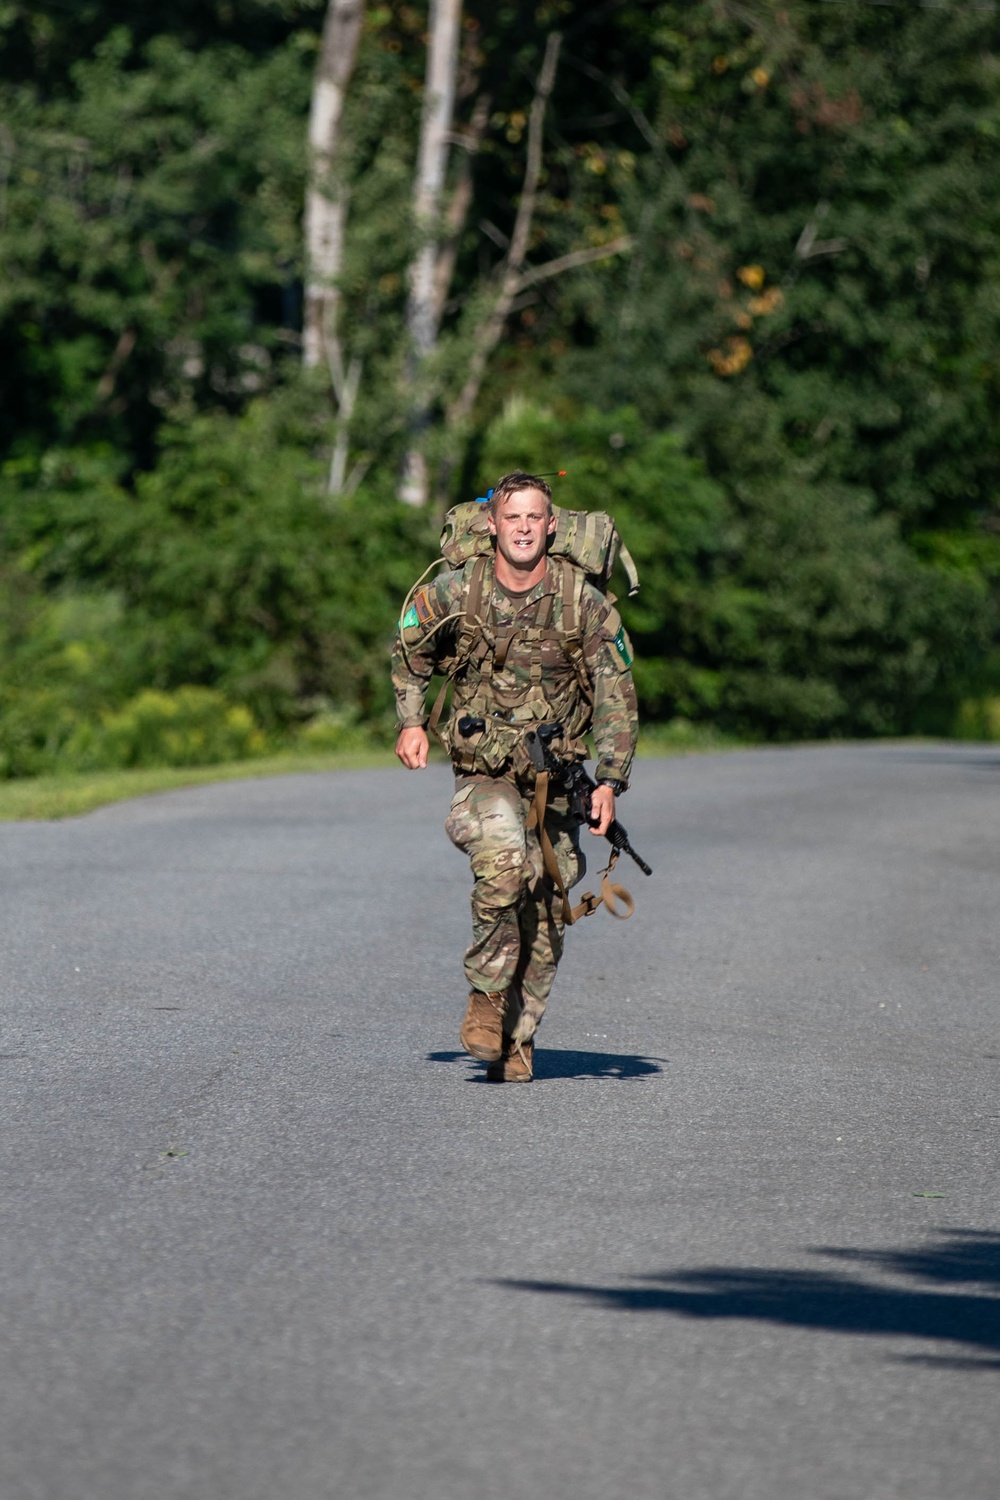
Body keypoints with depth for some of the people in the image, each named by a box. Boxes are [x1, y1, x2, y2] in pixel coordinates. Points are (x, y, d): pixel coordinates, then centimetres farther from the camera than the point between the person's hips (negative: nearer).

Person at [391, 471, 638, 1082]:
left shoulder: (586, 604, -7)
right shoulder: (454, 594, -5)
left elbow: (617, 695, -4)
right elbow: (410, 650, 16)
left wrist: (610, 782, -12)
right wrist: (412, 721, 5)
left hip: (554, 784, 1)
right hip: (483, 776, -1)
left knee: (544, 918, 2)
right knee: (502, 856, -31)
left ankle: (516, 1040, 20)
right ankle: (488, 995, -14)